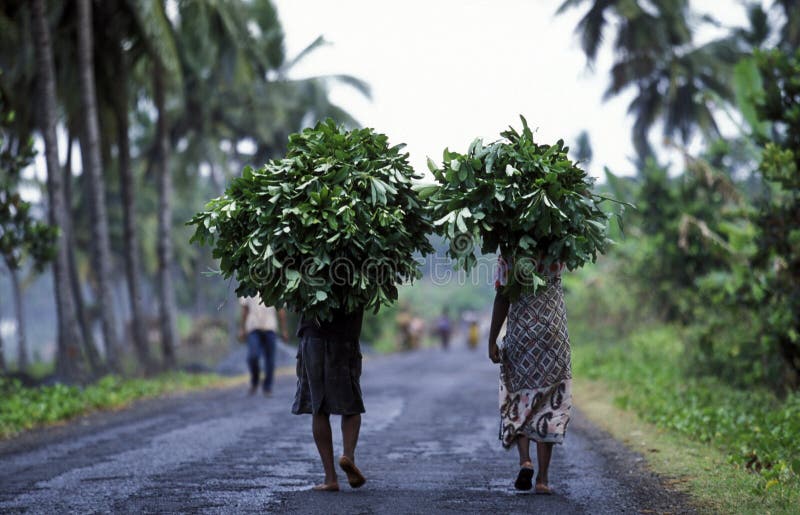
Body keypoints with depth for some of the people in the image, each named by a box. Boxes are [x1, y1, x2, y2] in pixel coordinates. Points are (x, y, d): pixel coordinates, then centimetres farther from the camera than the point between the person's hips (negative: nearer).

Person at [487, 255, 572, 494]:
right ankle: (543, 478, 0)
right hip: (554, 338, 1)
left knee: (517, 403, 13)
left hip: (520, 338, -1)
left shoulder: (508, 258, -4)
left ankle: (525, 460, -10)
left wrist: (492, 341, -5)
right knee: (547, 406, 5)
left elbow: (502, 299, -7)